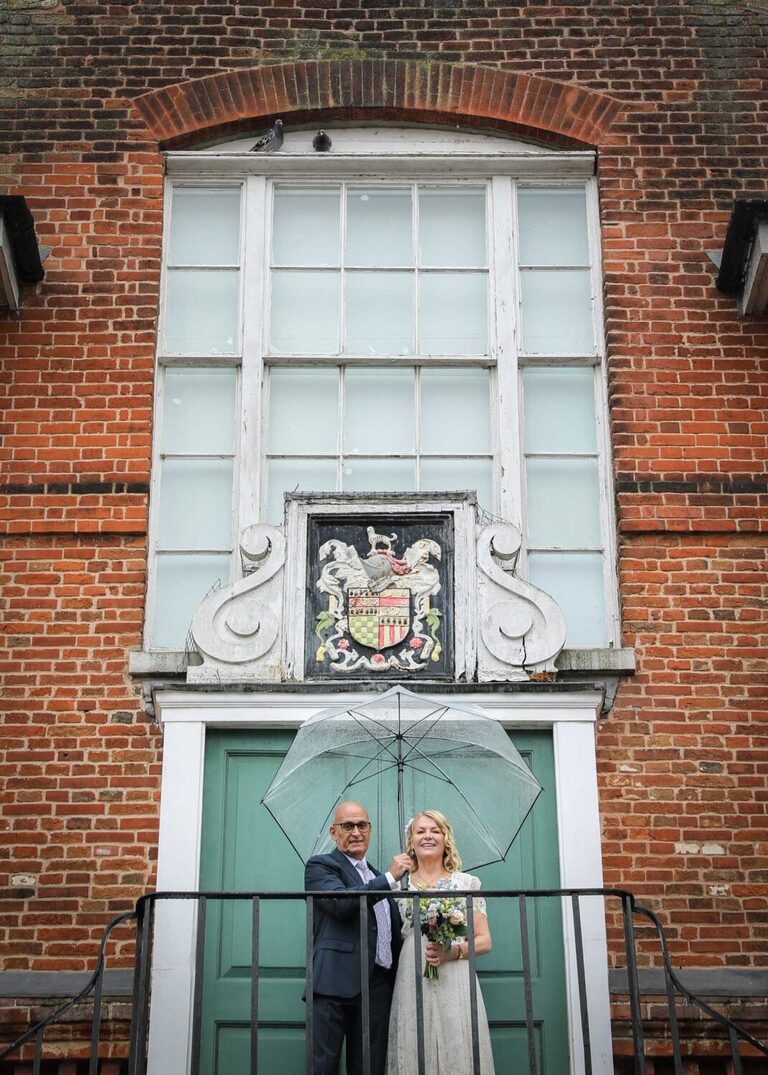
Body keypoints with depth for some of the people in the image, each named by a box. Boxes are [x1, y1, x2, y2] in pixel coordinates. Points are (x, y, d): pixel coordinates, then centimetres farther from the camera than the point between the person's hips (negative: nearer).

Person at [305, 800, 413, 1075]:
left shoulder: (377, 877, 25)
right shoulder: (320, 866, 3)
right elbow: (341, 903, -17)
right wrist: (390, 878, -14)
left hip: (379, 986, 7)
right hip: (337, 981, -6)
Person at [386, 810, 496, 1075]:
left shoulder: (467, 883, 8)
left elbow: (484, 941, 6)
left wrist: (453, 951, -11)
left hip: (455, 984, -1)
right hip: (411, 986, 1)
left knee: (457, 1054, -5)